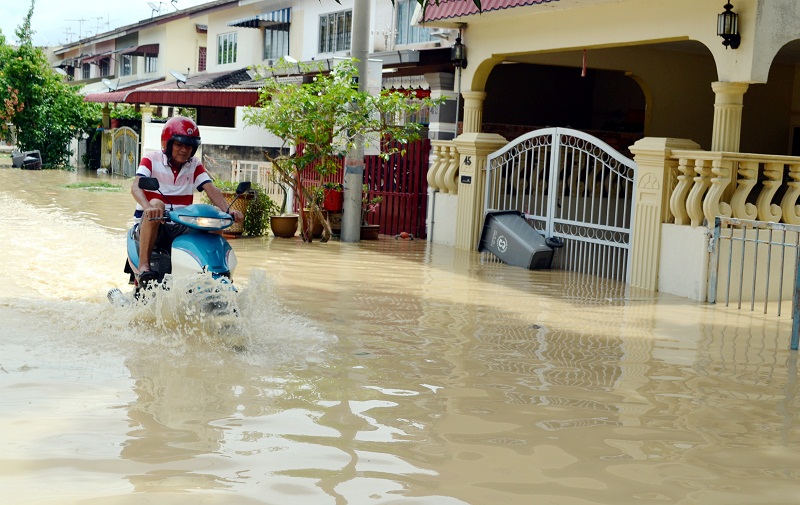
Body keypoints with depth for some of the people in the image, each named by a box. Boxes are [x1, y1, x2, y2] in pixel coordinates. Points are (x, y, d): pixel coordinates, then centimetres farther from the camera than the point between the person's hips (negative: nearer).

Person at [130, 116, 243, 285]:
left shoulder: (195, 165, 10)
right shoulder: (151, 159, -2)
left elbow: (212, 190, -4)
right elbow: (136, 187, -19)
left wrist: (228, 211, -25)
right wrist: (147, 207, -42)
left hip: (181, 226, 3)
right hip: (148, 224, -3)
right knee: (156, 204, -37)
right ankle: (143, 265, -38)